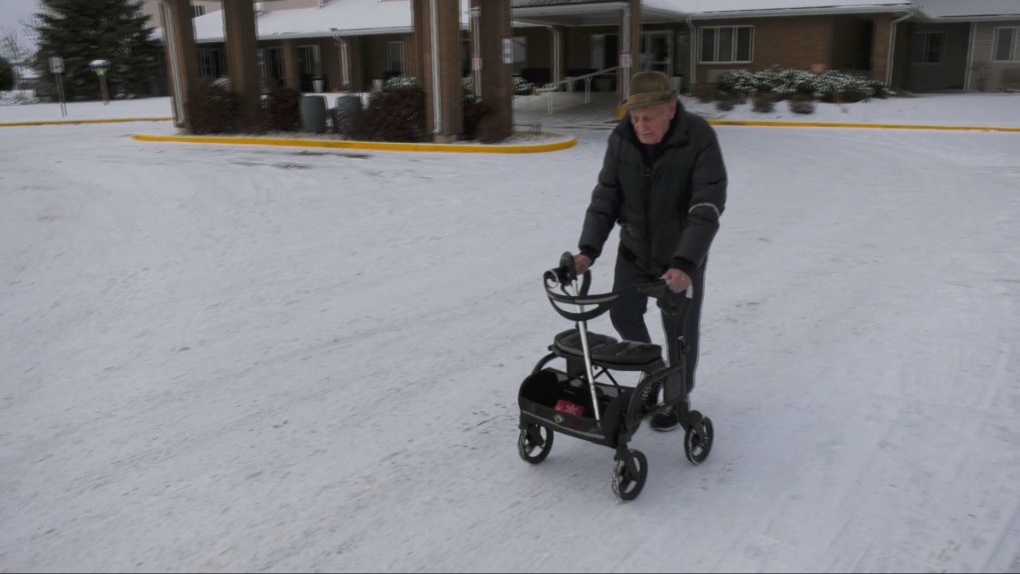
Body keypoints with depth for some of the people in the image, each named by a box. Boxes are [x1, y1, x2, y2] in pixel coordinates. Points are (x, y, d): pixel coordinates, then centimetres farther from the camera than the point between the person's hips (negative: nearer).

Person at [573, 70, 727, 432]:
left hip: (682, 255, -4)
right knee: (623, 314, 13)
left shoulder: (699, 139, -27)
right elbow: (605, 197, -9)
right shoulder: (621, 139, -14)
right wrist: (589, 249, -21)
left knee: (679, 331, 4)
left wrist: (685, 262, -41)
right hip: (634, 249, 4)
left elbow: (707, 208, -31)